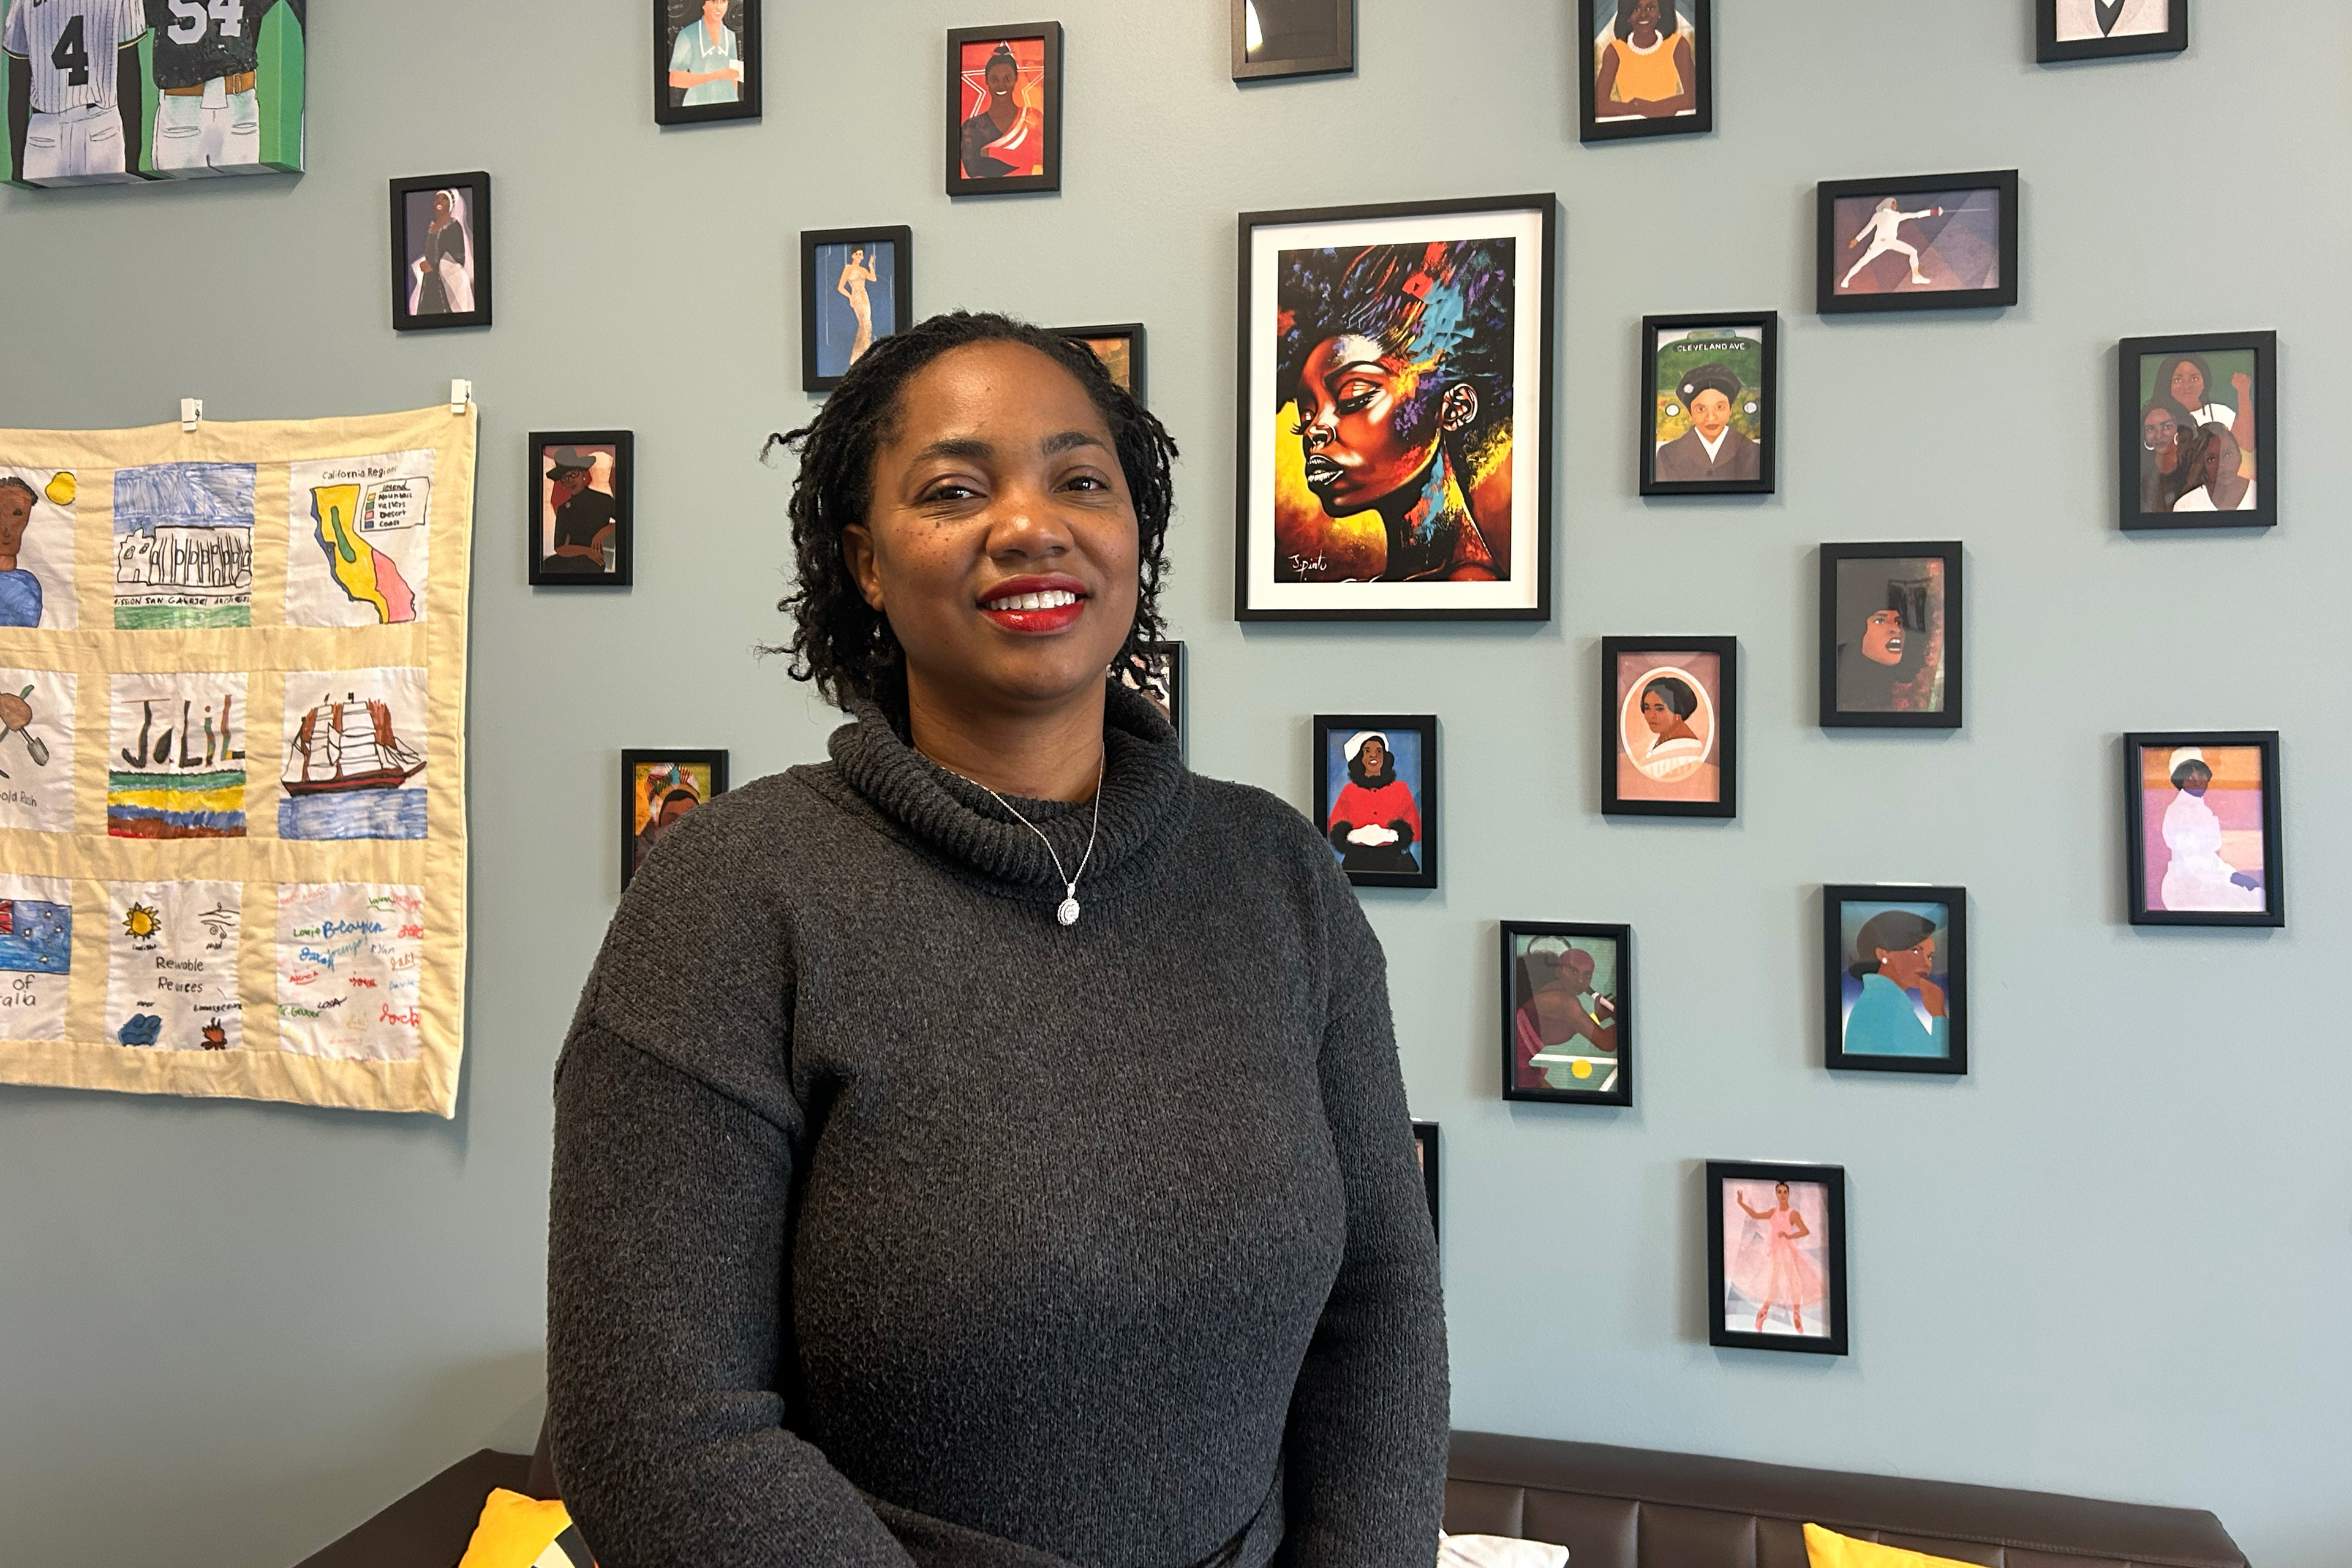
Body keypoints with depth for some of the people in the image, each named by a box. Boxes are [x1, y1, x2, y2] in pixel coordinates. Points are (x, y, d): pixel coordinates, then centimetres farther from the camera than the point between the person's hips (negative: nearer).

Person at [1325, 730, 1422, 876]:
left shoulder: (1401, 789, 11)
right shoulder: (1349, 791, 11)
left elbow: (1414, 828, 5)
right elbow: (1336, 830, 6)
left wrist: (1393, 835, -16)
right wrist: (1357, 835, -15)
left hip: (1394, 861, 0)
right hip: (1357, 860, 0)